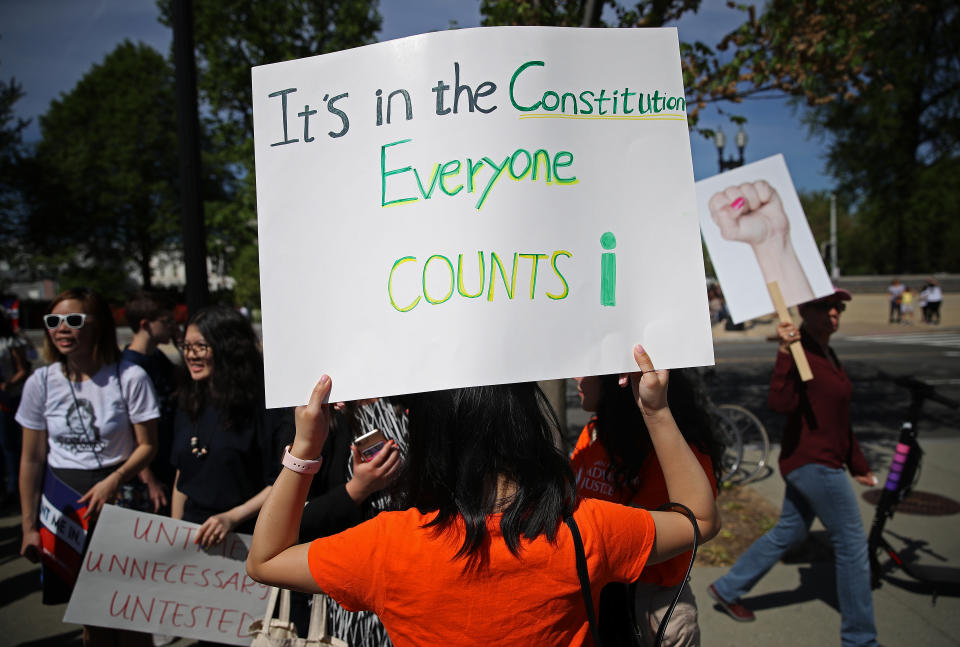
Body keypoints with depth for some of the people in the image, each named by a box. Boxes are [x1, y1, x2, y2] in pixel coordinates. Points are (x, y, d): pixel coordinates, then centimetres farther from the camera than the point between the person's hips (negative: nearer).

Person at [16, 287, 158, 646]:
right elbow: (32, 459, 3)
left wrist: (114, 481, -21)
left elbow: (147, 445, -6)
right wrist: (29, 525, 3)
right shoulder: (40, 382, -2)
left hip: (119, 497, -2)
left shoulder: (130, 377, -11)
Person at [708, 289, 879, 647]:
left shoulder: (828, 355, 12)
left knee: (788, 533, 19)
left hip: (818, 462, 10)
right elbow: (781, 403, -35)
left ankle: (727, 589, 32)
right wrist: (785, 351, -43)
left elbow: (838, 417, 19)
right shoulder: (799, 352, -18)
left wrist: (858, 465, 23)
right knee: (852, 544, 3)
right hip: (813, 463, -10)